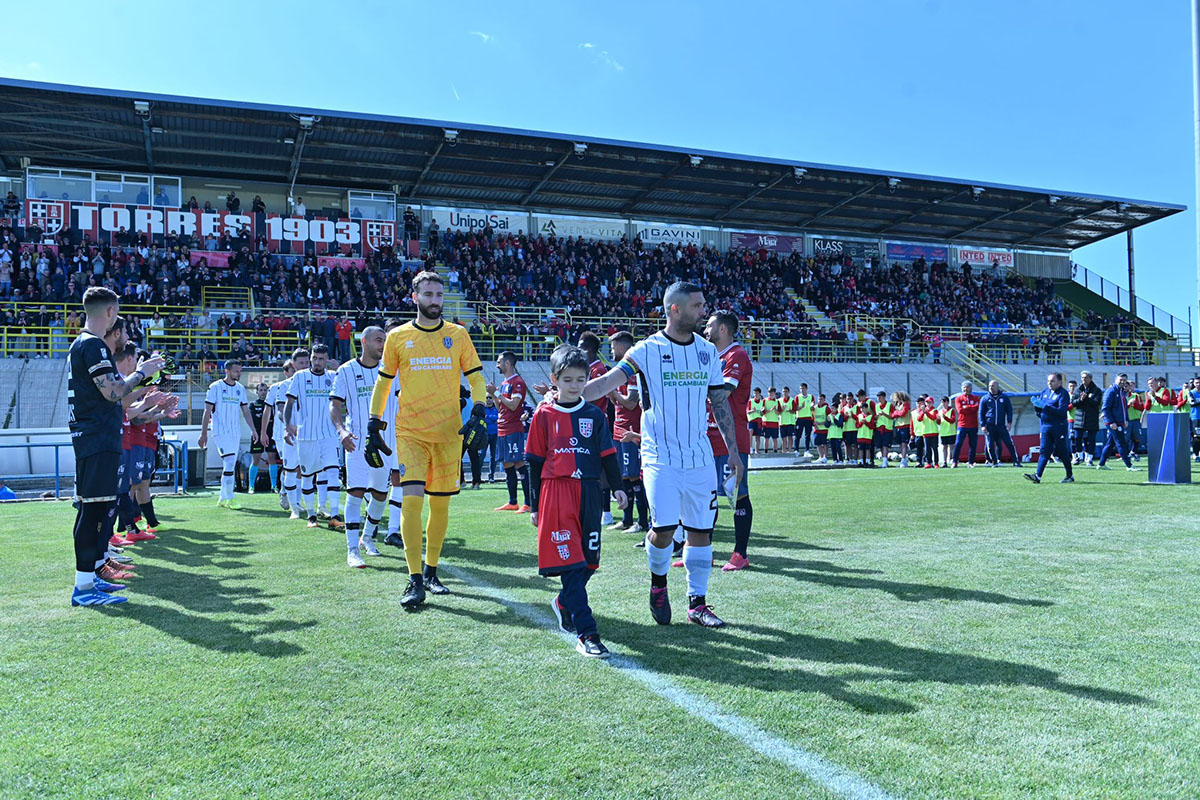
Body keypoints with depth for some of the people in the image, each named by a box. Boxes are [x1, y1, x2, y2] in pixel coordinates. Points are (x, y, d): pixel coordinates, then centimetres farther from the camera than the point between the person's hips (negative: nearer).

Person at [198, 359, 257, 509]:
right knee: (229, 462, -15)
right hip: (220, 432, -6)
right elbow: (207, 411, -4)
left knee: (229, 466, 8)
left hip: (235, 433, 6)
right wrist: (203, 433, -6)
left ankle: (223, 499, 17)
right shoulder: (215, 387, -5)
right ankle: (230, 498, -8)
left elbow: (245, 411, 16)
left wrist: (253, 429, 8)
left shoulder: (240, 389, 11)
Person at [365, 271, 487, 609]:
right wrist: (374, 426, 9)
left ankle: (431, 572, 23)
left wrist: (478, 412, -8)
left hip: (449, 432, 2)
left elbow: (476, 377, 8)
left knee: (440, 503, 8)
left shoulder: (458, 335, 6)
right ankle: (415, 580, -7)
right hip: (410, 432, -1)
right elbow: (383, 382, 11)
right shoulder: (397, 337, 5)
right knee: (412, 499, -14)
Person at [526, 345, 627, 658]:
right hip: (556, 493, -3)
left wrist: (617, 487, 2)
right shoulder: (544, 415, 3)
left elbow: (607, 455, 13)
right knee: (570, 562, -9)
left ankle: (565, 603, 38)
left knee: (588, 560, 9)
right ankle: (586, 633, -11)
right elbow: (535, 462, 6)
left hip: (589, 493, 4)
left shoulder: (595, 415, 9)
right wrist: (536, 505, 5)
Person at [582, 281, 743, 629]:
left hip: (699, 456, 4)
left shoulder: (707, 351, 8)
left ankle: (697, 603, 20)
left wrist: (733, 450, 12)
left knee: (701, 529, 6)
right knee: (664, 528, -11)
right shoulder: (647, 350, -5)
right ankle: (658, 582, 19)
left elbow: (720, 402, 13)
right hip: (660, 456, -4)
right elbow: (607, 382, -14)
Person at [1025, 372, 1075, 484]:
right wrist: (1036, 404, -4)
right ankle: (1038, 476, -10)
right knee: (1044, 451, -2)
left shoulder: (1063, 393, -7)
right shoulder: (1044, 392, 14)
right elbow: (1039, 410, 19)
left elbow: (1062, 411, -20)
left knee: (1062, 452, 3)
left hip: (1059, 427, -6)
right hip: (1045, 426, 6)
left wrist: (1044, 406, -25)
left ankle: (1070, 476, 17)